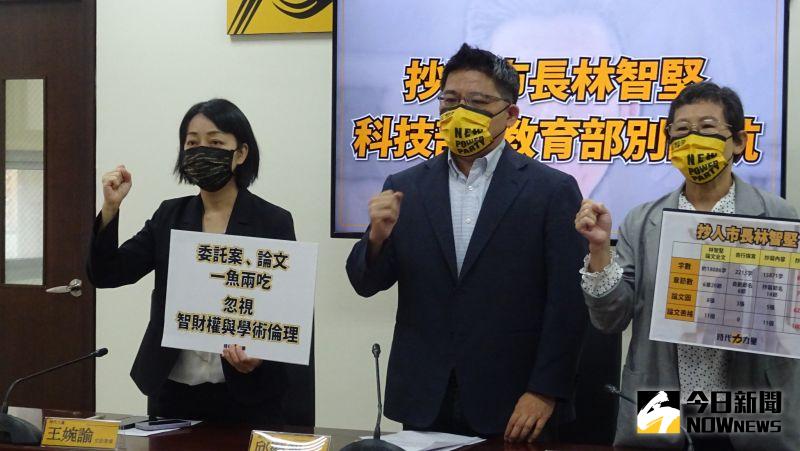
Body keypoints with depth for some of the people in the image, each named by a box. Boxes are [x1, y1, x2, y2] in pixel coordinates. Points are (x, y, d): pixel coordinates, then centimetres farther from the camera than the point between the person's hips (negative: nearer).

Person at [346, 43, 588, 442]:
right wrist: (378, 236, -14)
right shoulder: (405, 188, 5)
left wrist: (545, 392, -11)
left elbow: (567, 301, -5)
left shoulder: (552, 190, -3)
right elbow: (366, 284, 6)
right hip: (423, 405, 3)